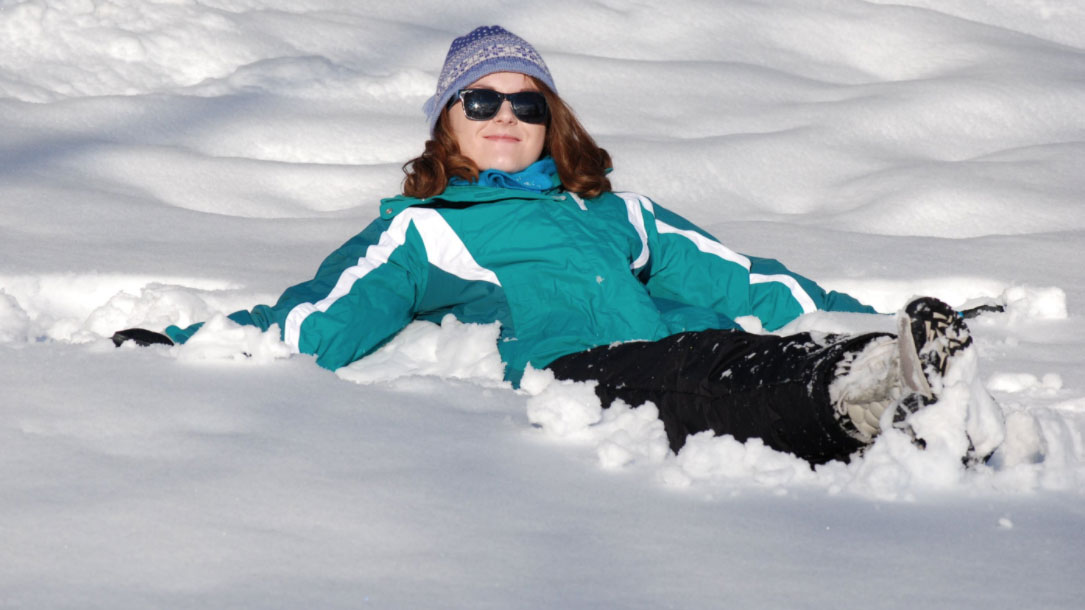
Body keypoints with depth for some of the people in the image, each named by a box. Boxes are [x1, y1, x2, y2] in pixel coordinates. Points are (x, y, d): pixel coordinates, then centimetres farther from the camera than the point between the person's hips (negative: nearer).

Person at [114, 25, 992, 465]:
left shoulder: (618, 214, 37)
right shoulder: (418, 231, 25)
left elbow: (737, 281, 35)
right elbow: (321, 319, 15)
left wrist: (858, 320, 26)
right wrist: (190, 348, 1)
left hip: (679, 365, 5)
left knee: (789, 359, -29)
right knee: (704, 370, -38)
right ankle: (858, 393, -64)